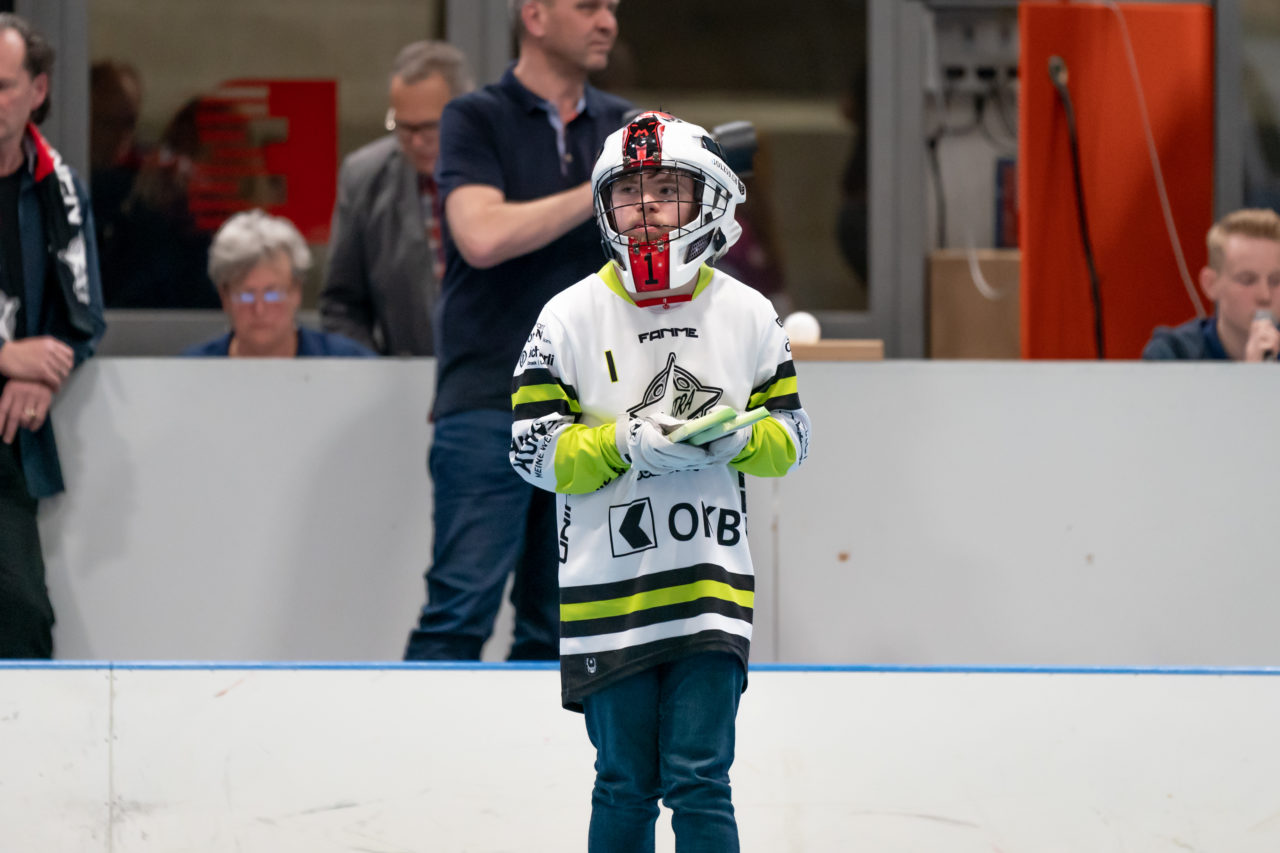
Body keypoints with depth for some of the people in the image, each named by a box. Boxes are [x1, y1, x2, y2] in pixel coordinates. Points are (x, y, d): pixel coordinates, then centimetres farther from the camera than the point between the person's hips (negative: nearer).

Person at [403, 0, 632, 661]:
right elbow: (483, 236, -16)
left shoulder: (621, 127, 13)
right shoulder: (476, 120, -1)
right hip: (490, 406, -5)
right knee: (461, 610, -13)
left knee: (556, 628, 4)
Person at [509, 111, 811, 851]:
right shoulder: (572, 317, 0)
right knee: (625, 785, 7)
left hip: (712, 588, 0)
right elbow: (535, 449, -2)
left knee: (698, 782, -5)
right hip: (608, 590, 0)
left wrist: (738, 438, -12)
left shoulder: (747, 314, 4)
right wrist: (628, 446, -16)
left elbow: (791, 437, 10)